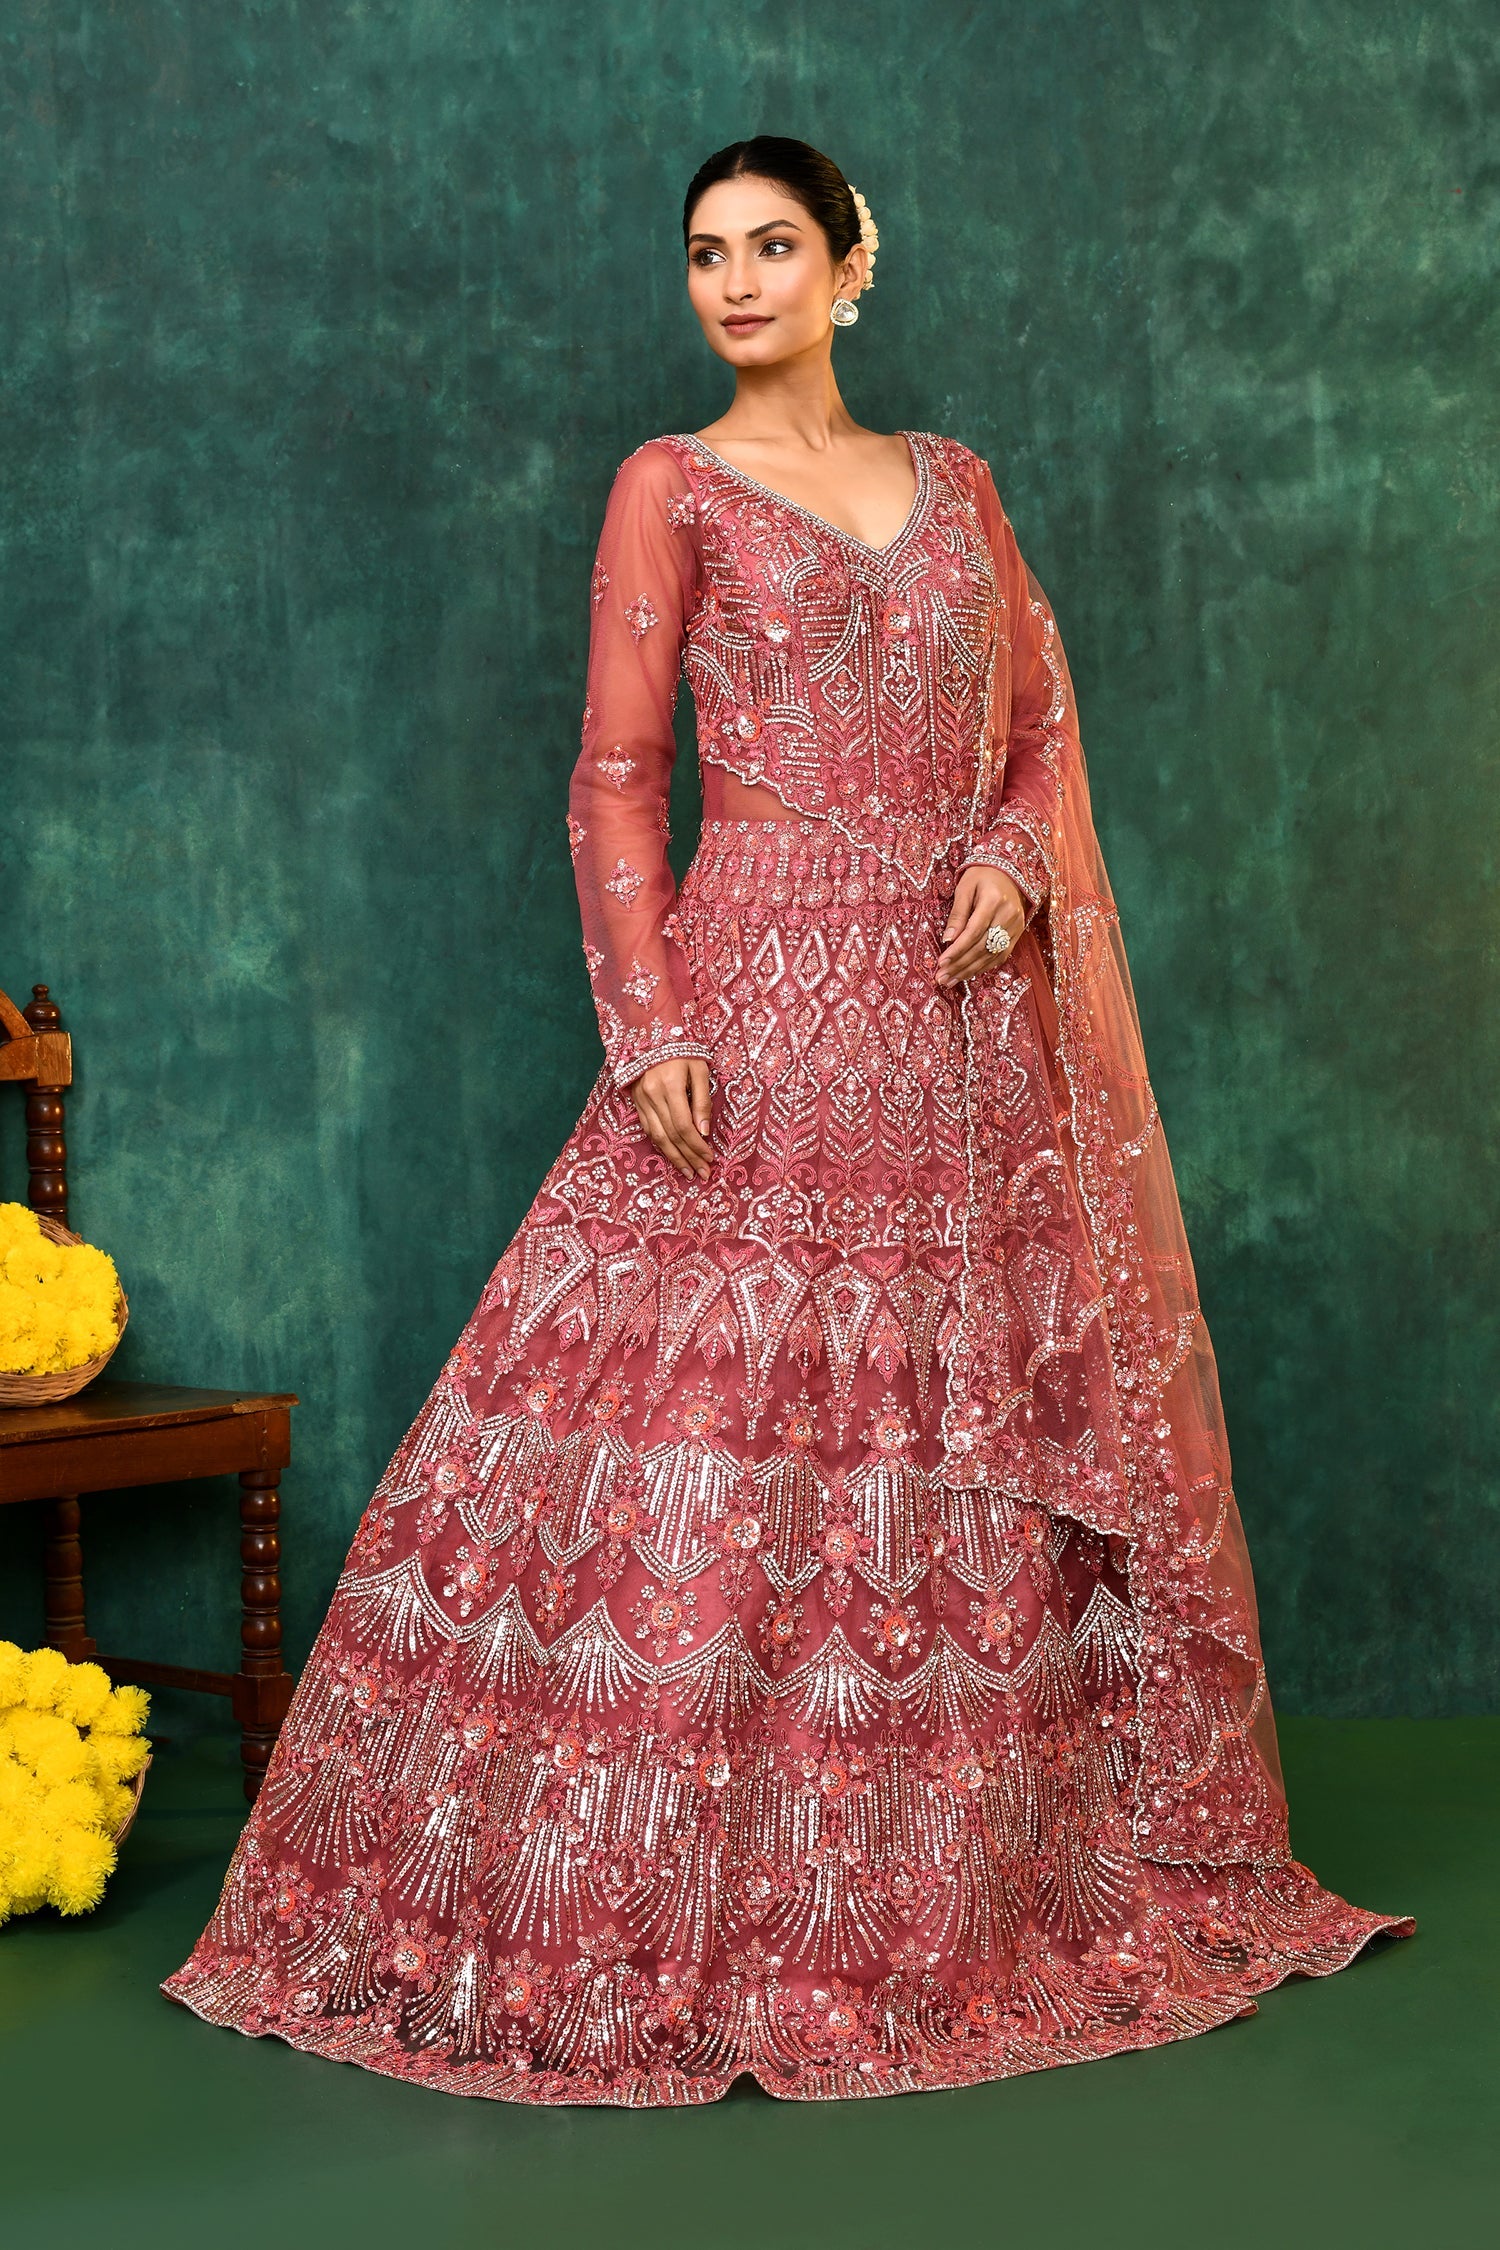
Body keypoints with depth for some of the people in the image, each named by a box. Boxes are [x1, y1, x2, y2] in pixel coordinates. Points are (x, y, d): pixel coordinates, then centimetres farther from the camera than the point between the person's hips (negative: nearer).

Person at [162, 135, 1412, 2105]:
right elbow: (616, 779, -2)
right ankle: (680, 1913, 3)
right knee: (723, 1414, -8)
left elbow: (1044, 719, 17)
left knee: (988, 1428, 7)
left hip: (967, 1017, 5)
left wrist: (1017, 856, -5)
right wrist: (651, 1025, -13)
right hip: (767, 991, -4)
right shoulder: (672, 489, 4)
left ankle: (981, 1883, 19)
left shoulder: (952, 481, 17)